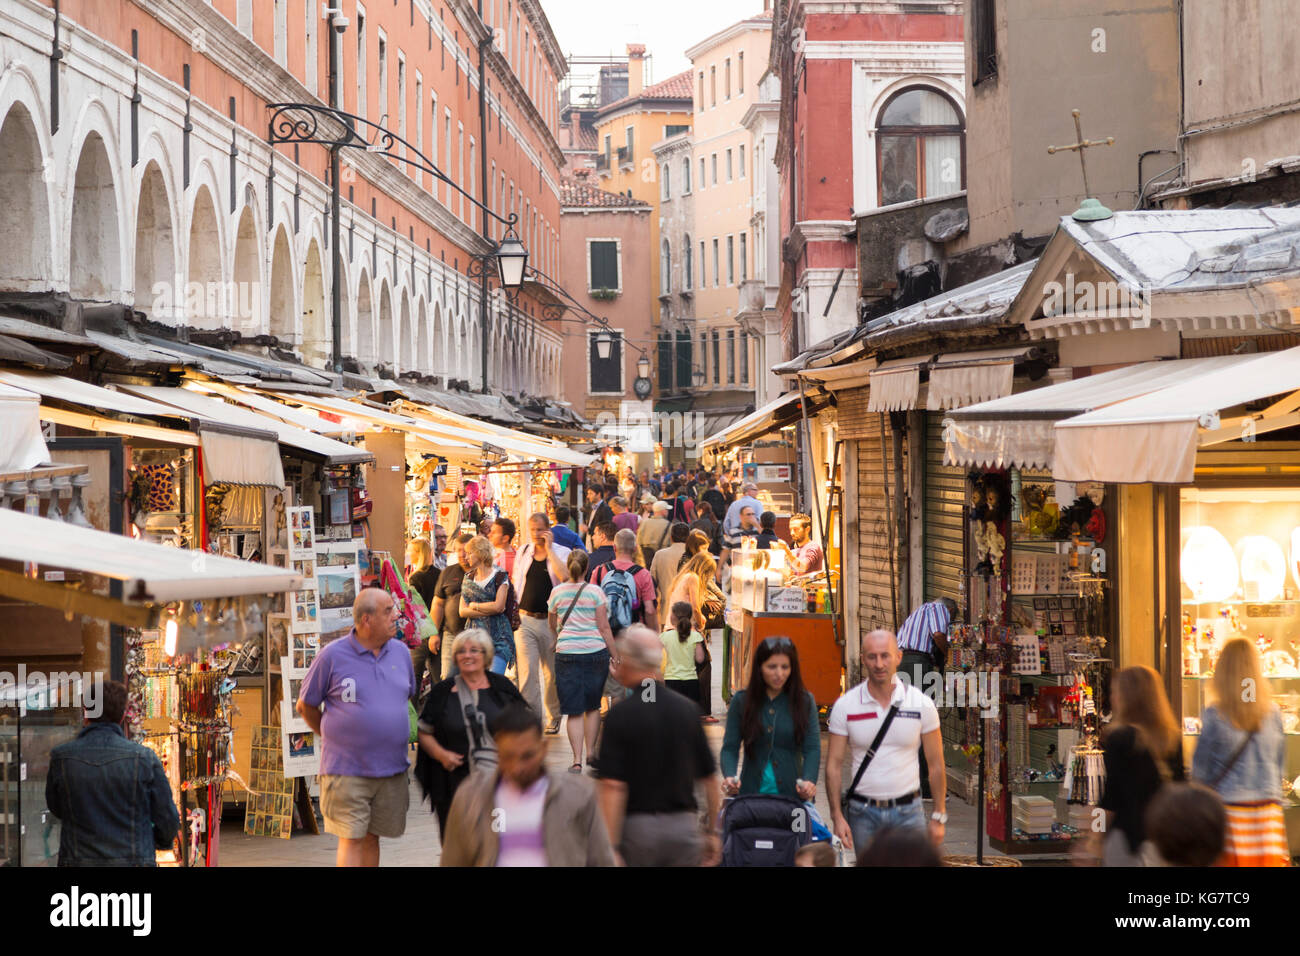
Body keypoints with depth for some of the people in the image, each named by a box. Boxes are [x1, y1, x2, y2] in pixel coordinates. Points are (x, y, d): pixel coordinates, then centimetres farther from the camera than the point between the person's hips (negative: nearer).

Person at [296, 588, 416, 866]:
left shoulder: (400, 652, 7)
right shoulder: (332, 655, -7)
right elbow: (305, 706, 4)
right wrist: (334, 736, 8)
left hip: (391, 770, 4)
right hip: (347, 770, -4)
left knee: (371, 838, 10)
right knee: (351, 839, -7)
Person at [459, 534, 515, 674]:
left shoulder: (500, 576, -1)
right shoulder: (468, 578, 13)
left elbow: (498, 606, -13)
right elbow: (462, 612, 5)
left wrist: (474, 606, -1)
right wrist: (489, 610, -6)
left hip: (498, 636, -5)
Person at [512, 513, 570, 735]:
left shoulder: (562, 553, 0)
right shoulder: (522, 553, 10)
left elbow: (565, 577, -21)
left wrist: (549, 549, -16)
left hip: (550, 620, -2)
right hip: (525, 619, 2)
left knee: (552, 672, 8)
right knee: (527, 671, -10)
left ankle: (553, 718, 23)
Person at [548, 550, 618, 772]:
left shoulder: (557, 592, 3)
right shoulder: (595, 592, -3)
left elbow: (553, 626, 15)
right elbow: (604, 627, -4)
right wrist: (615, 656, 2)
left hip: (566, 653, 1)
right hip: (595, 652, -1)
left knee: (574, 711, 2)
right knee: (593, 706, 16)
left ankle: (577, 760, -5)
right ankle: (591, 752, 16)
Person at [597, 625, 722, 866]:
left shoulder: (620, 715, -10)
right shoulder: (688, 709, 4)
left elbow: (613, 786, -16)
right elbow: (709, 778, 9)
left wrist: (609, 848, -16)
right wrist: (712, 831, 19)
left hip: (638, 826, -3)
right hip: (684, 826, 3)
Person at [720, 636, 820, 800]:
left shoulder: (805, 701, 2)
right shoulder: (741, 701, 4)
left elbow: (812, 749, -4)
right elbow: (730, 747, 2)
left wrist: (809, 781, -23)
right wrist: (729, 777, -17)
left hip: (792, 793, 0)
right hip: (751, 792, 1)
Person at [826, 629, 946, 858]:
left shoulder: (921, 704, -2)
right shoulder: (845, 706, -2)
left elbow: (935, 764, 4)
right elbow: (834, 764, 1)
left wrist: (938, 817, 2)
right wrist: (837, 816, -5)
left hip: (908, 812, -1)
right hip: (863, 813, 1)